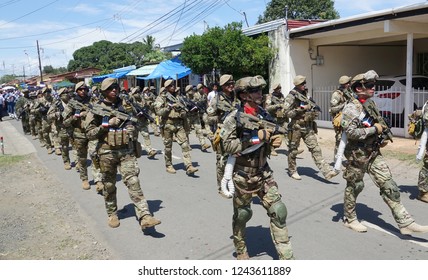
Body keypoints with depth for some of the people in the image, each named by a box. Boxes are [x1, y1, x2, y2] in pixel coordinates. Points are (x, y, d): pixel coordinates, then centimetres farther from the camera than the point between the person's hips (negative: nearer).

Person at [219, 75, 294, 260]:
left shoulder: (264, 114, 5)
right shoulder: (234, 117, -13)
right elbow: (227, 146, -21)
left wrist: (272, 142, -4)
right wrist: (255, 137, -25)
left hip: (264, 173, 5)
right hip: (243, 176, -4)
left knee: (278, 211, 0)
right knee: (242, 214, 13)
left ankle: (286, 257, 10)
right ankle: (241, 250, 37)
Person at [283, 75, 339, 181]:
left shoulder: (305, 95, 13)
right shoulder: (291, 97, -9)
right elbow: (287, 112, -15)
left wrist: (313, 112, 5)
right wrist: (301, 109, -19)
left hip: (308, 127, 6)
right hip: (296, 127, -6)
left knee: (316, 149, -2)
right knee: (293, 151, 8)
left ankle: (327, 171, -7)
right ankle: (292, 171, 25)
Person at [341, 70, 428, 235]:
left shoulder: (371, 104, 10)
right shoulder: (350, 109, -15)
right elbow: (350, 132, -26)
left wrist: (383, 137, 6)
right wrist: (374, 129, -19)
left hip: (374, 154, 7)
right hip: (358, 156, -7)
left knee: (389, 186, 3)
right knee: (354, 187, 8)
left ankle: (405, 223, 7)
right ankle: (349, 219, 26)